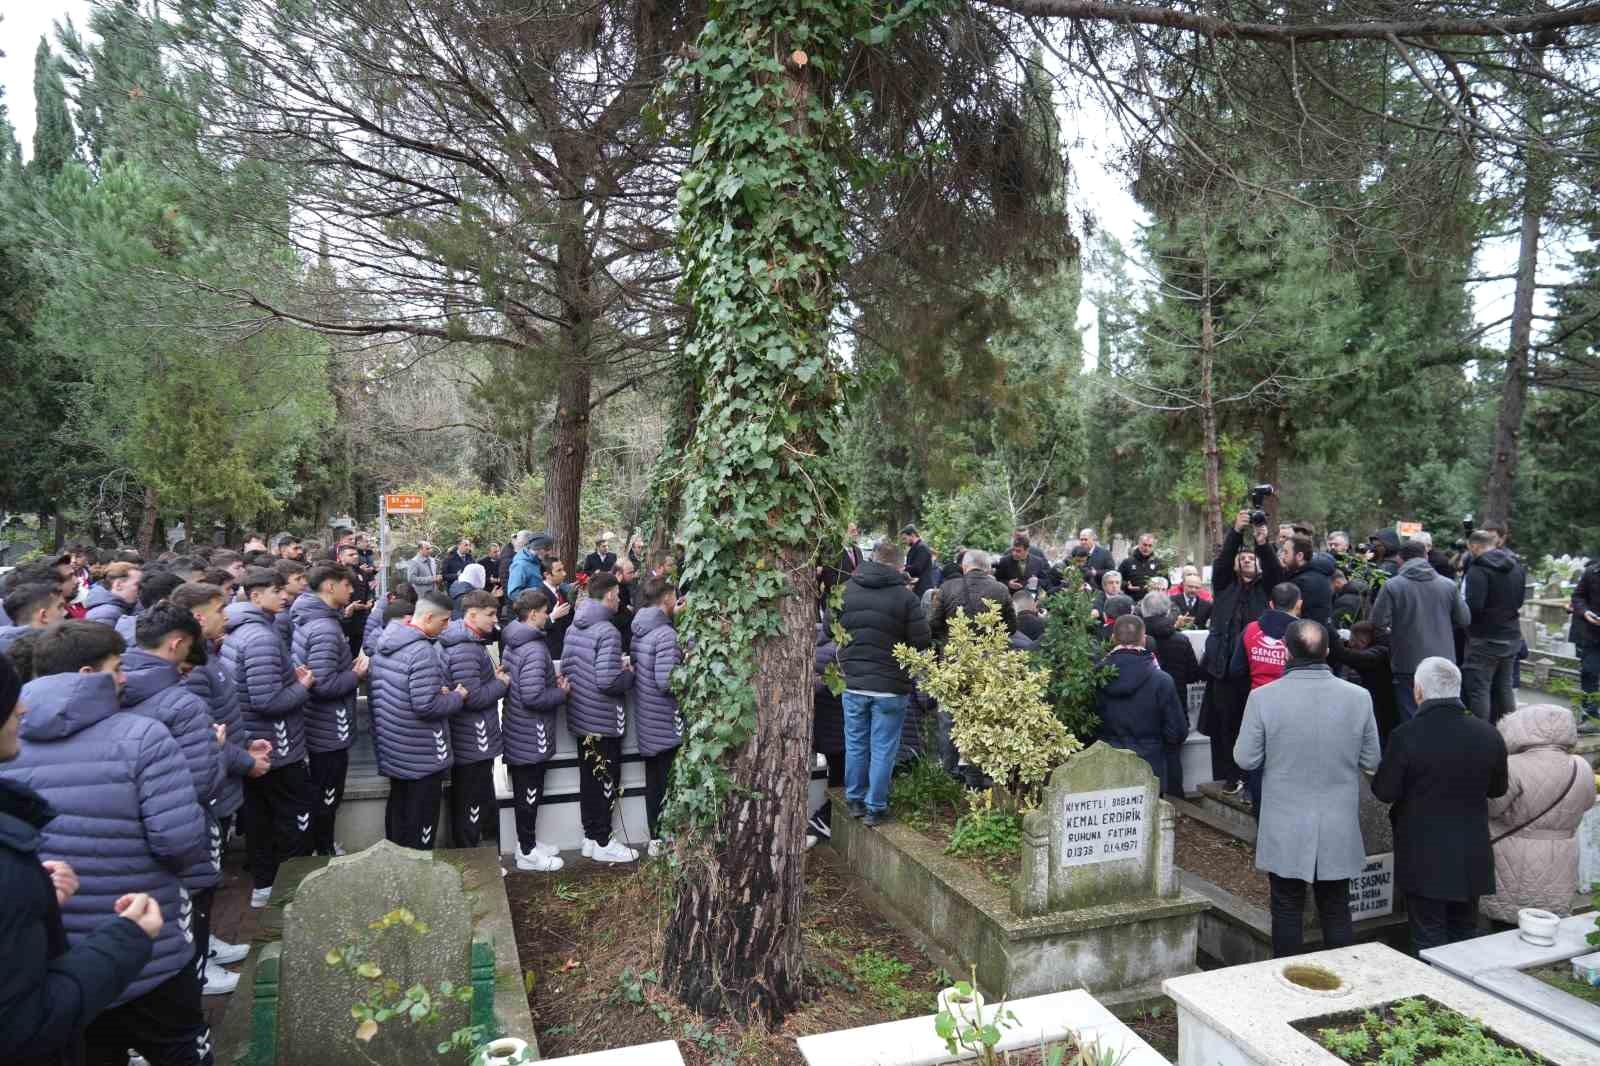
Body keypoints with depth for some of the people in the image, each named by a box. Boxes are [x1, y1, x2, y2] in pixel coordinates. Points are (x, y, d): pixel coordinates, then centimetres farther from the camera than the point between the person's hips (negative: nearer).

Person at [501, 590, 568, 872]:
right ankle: (527, 852, 17)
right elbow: (533, 696, -28)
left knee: (524, 791, 19)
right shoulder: (534, 649, -24)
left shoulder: (513, 643, 7)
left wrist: (552, 681, 7)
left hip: (516, 732, 9)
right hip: (532, 735, -9)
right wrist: (562, 692, -12)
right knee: (529, 793, 4)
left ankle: (527, 842, 33)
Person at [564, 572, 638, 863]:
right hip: (605, 719, -8)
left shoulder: (574, 627, 5)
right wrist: (630, 674, -8)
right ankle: (602, 843, 15)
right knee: (606, 782, 5)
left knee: (588, 779, 17)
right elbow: (608, 681, -28)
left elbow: (564, 668, 12)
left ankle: (590, 837, 28)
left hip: (580, 716, 8)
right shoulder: (607, 632, -21)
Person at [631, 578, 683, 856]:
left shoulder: (639, 628, 4)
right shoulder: (667, 635, -22)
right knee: (670, 783, 4)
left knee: (653, 780, 18)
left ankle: (655, 838, 29)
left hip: (647, 719, 8)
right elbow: (667, 682, -27)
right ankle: (669, 840, 12)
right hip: (667, 721, -8)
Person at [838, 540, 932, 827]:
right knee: (883, 748, 6)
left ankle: (854, 799, 26)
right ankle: (875, 807, 12)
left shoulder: (847, 589, -1)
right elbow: (922, 641, -10)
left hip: (853, 683, 3)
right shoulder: (905, 596, -11)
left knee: (855, 744, 15)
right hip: (891, 686, -3)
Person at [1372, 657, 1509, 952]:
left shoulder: (1405, 736, -20)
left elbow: (1385, 792, -13)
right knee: (1465, 933, 21)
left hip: (1423, 859, -4)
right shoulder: (1488, 735, -6)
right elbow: (1498, 789, 8)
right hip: (1472, 858, 4)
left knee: (1429, 940, 7)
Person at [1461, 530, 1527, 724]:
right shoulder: (1517, 567, 9)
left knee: (1479, 689, -2)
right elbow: (1520, 600, 19)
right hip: (1512, 636, 8)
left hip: (1485, 640, -8)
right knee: (1504, 687, 17)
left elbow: (1472, 607, -24)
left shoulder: (1478, 570, -18)